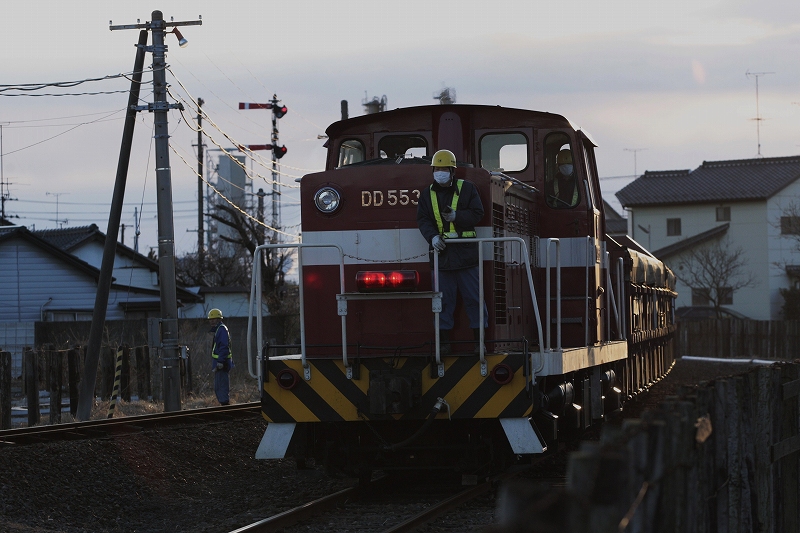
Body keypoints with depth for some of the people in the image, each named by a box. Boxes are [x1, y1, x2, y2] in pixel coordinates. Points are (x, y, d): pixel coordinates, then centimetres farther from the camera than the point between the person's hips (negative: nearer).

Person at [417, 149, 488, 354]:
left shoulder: (467, 189, 5)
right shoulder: (427, 195, 11)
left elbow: (477, 213, -1)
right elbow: (422, 219, 4)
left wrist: (456, 216, -15)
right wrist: (432, 236, -14)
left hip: (465, 253, -2)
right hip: (442, 254, 2)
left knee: (473, 297, -1)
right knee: (444, 299, 5)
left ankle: (480, 340, 4)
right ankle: (444, 342, 10)